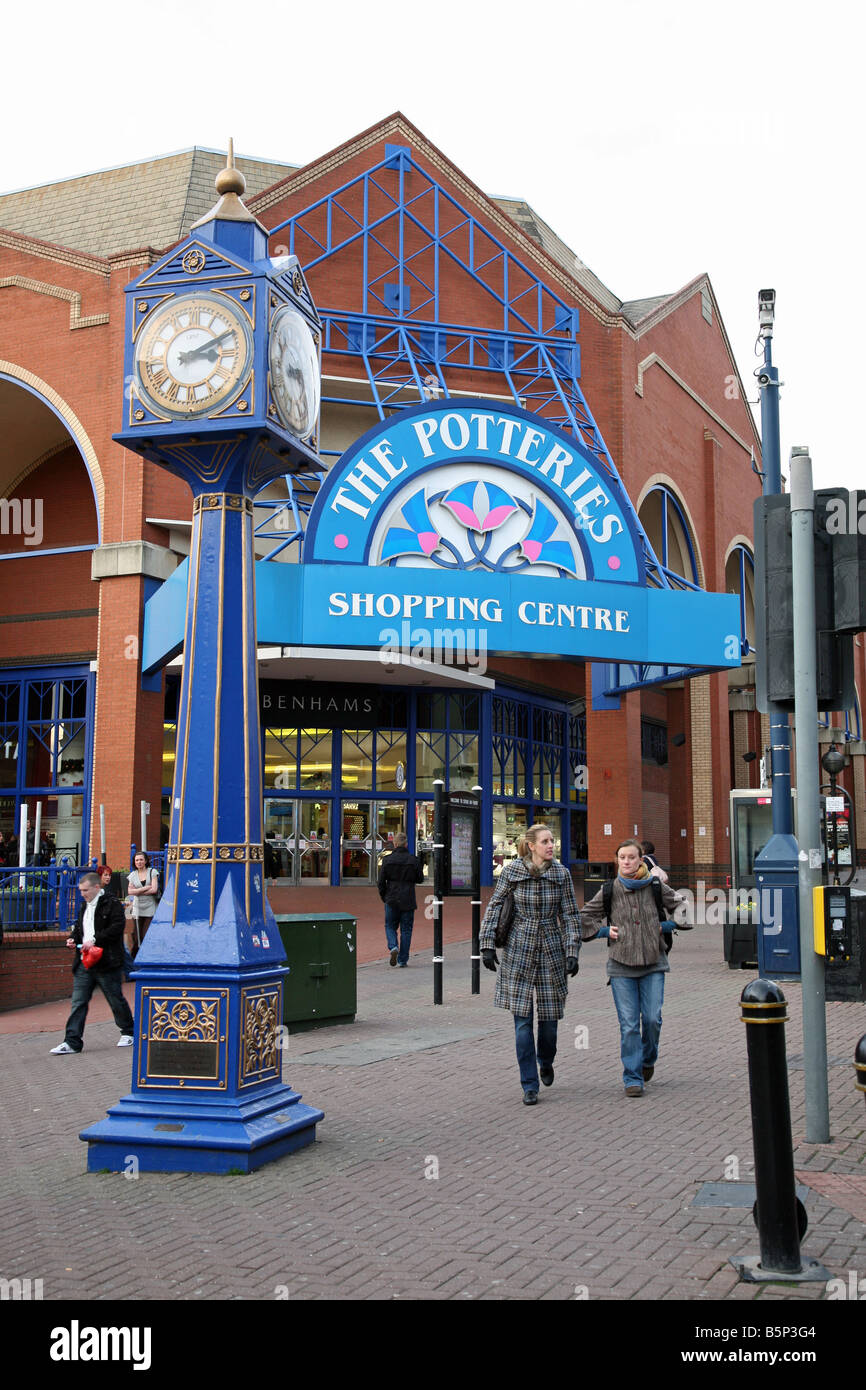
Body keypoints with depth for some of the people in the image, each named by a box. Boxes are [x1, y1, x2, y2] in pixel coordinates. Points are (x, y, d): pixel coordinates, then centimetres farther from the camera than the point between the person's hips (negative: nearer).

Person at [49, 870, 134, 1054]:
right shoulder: (84, 906, 18)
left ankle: (128, 1033, 22)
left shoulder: (111, 904, -8)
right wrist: (73, 939, 8)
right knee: (78, 1002, 2)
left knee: (116, 1000, 5)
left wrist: (95, 939, -22)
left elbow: (116, 928, -17)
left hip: (106, 963, -7)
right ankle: (72, 1042, 2)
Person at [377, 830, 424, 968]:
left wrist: (383, 897, 11)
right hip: (408, 900, 0)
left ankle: (393, 947, -12)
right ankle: (403, 960, 7)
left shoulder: (387, 860, -4)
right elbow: (420, 879, 2)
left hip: (391, 900, 0)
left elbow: (381, 881, -3)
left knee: (390, 926, 15)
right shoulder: (414, 860, -5)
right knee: (406, 929, 8)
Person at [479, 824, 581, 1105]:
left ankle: (545, 1062, 38)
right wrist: (487, 945, -4)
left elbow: (570, 915, 1)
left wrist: (572, 953, -6)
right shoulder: (511, 871, -6)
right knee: (522, 1019, -3)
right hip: (519, 948, -1)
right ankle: (529, 1086, 5)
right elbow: (494, 907, 2)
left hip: (551, 948, 1)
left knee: (550, 1016, 6)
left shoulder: (561, 873, -3)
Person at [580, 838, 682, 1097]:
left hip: (653, 962, 0)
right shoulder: (609, 890, 1)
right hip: (621, 965, 0)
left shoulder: (656, 886, 1)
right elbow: (586, 916, 13)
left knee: (652, 1018, -3)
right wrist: (604, 930, 1)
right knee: (629, 1024, -3)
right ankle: (633, 1078, 5)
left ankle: (648, 1058, 27)